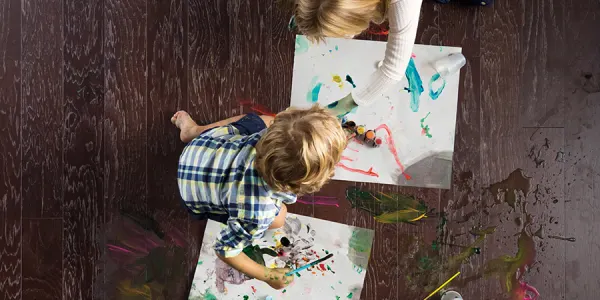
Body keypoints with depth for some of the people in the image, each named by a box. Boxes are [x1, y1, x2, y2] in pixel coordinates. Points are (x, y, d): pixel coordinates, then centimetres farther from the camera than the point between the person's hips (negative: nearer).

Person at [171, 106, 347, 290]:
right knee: (277, 217, 2)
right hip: (195, 190, -4)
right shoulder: (258, 213, -46)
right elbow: (225, 250, -29)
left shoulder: (274, 135, -34)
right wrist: (268, 276, -18)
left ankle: (194, 131, 33)